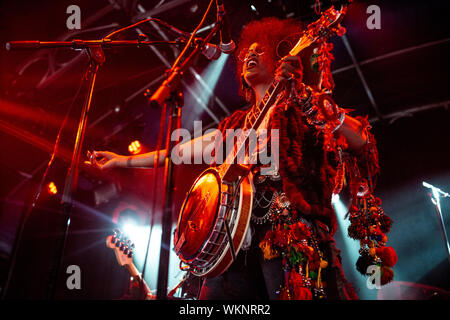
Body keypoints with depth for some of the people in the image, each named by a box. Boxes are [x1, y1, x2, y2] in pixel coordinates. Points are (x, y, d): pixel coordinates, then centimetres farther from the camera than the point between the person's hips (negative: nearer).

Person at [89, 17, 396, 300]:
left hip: (290, 238, -5)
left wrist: (303, 94, -22)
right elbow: (185, 149, 27)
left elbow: (362, 141, -10)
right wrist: (125, 160, 30)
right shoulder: (238, 123, 20)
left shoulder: (300, 109, 5)